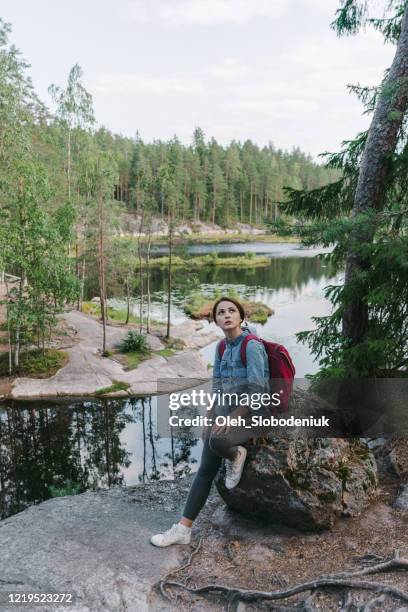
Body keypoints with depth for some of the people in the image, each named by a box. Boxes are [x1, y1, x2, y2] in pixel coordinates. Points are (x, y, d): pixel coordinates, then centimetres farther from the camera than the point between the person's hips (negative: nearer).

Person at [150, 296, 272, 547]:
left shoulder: (252, 346, -16)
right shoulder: (222, 348, 8)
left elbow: (257, 392, -19)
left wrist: (230, 419, -20)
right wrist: (212, 420, 5)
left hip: (253, 415, -7)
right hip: (227, 413, 7)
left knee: (217, 442, -35)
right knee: (205, 470, 1)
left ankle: (236, 455, -2)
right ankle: (183, 529, 8)